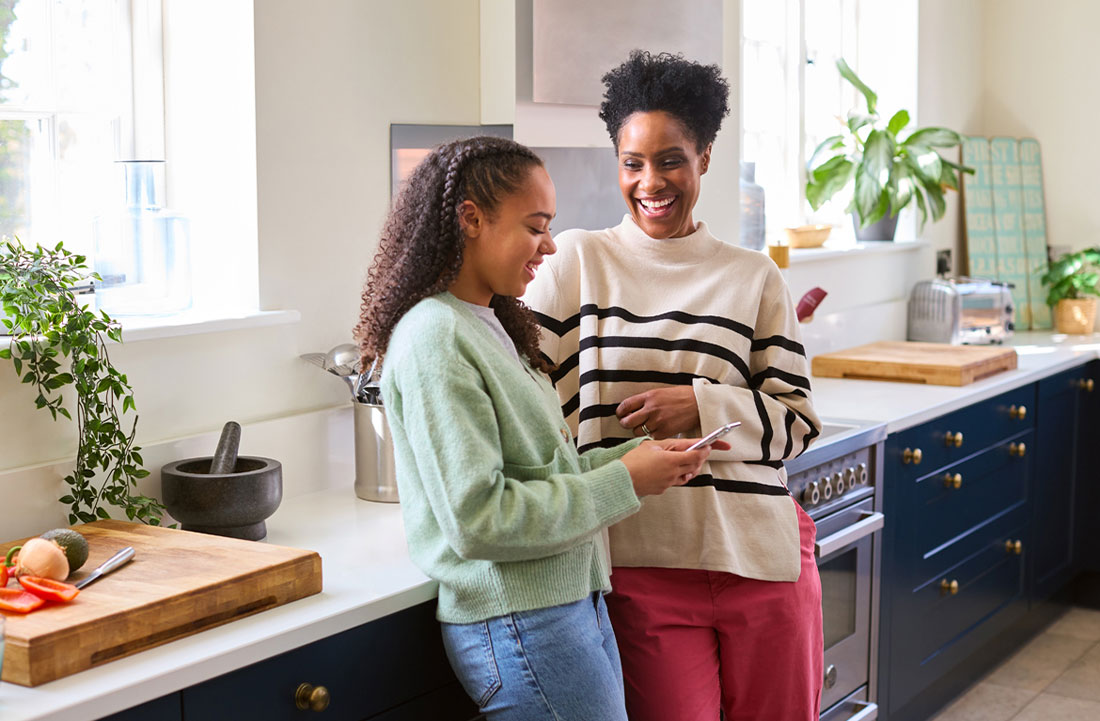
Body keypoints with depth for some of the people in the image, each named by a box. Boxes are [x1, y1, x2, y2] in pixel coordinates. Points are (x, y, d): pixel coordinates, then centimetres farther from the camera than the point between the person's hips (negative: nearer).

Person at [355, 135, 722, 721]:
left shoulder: (490, 326, 14)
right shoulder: (433, 339, -16)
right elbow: (477, 519, -21)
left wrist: (640, 455, 0)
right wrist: (623, 481, -16)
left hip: (573, 603, 9)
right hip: (520, 626, -9)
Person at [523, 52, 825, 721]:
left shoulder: (754, 277, 6)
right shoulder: (579, 260, 4)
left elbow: (797, 421, 3)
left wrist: (703, 404, -13)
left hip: (760, 560, 2)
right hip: (643, 567, -1)